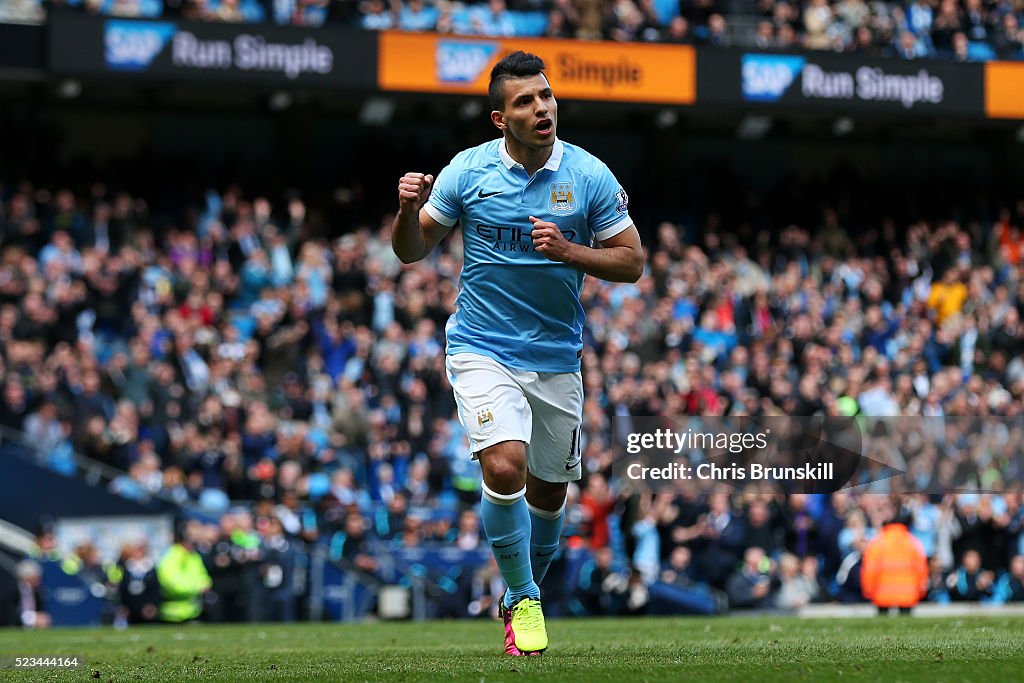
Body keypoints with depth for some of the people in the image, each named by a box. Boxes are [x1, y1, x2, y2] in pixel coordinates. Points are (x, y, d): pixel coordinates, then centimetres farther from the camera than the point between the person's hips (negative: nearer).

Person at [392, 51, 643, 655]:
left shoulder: (589, 175, -5)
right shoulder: (468, 170, -6)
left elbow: (632, 261, -2)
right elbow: (413, 251, 3)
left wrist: (567, 251, -18)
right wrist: (408, 210, -19)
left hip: (557, 356, 2)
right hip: (482, 350, -2)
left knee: (548, 490, 11)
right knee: (505, 468, -22)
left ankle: (525, 595, 37)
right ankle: (522, 600, -3)